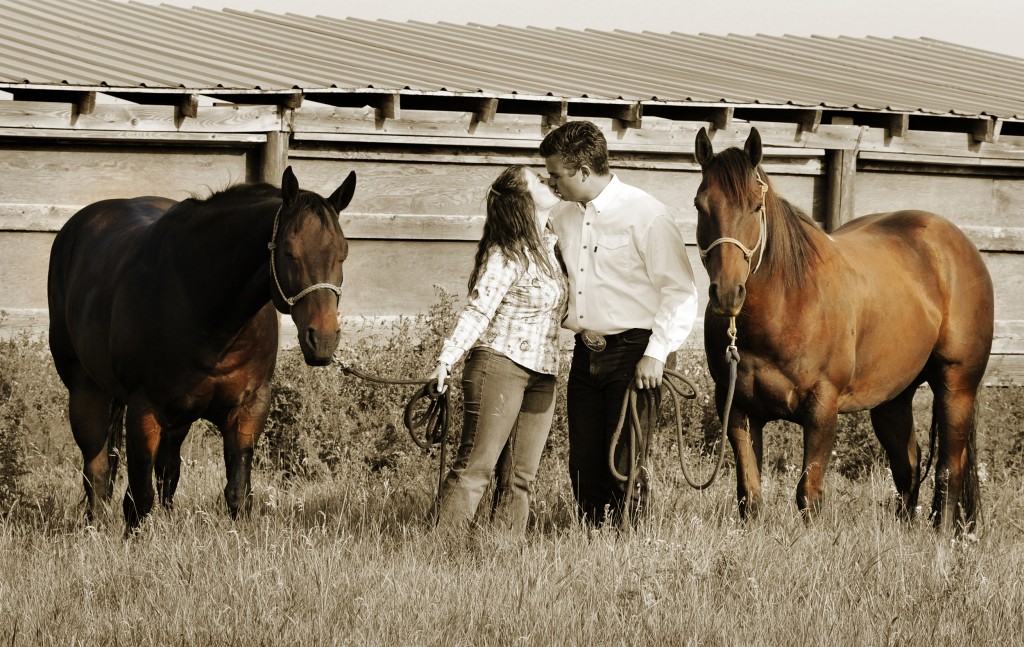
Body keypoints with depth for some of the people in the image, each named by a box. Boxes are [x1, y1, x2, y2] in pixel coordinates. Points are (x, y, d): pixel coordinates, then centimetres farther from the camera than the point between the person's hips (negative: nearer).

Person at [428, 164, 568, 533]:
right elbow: (478, 310, -19)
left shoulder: (548, 246, 13)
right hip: (499, 365, -8)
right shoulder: (506, 256, -12)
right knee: (475, 466, -11)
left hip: (540, 376, 8)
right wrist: (446, 360, -28)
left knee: (522, 476, 6)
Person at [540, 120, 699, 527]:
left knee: (622, 464, -7)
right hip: (586, 352, 6)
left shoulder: (645, 215, -10)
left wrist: (656, 354, -17)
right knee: (583, 465, 5)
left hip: (633, 352, -6)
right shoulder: (563, 218, 10)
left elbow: (680, 293, -11)